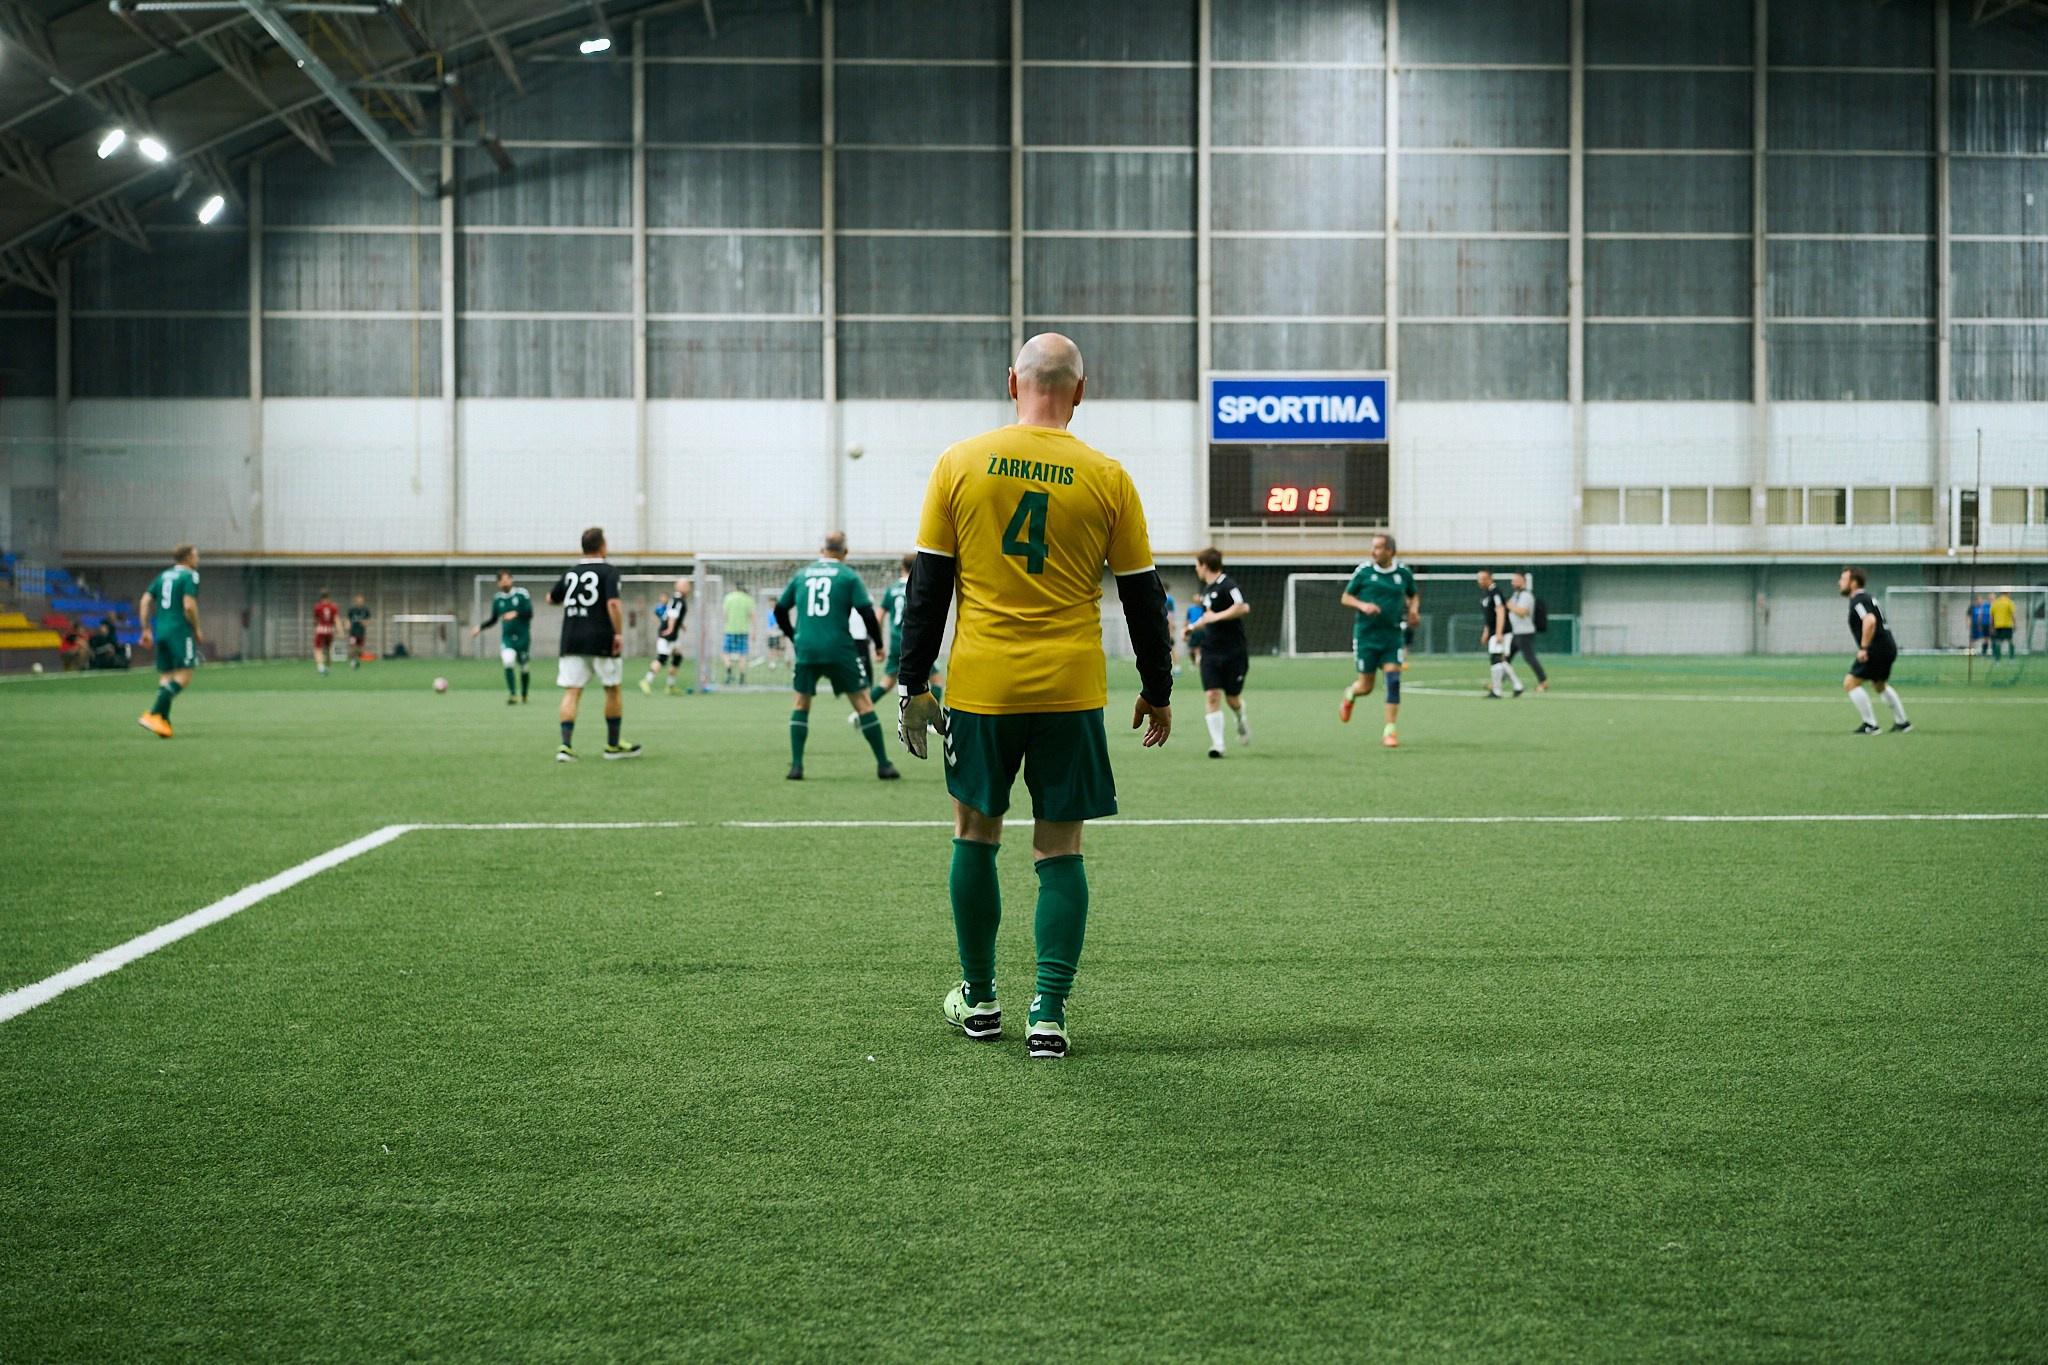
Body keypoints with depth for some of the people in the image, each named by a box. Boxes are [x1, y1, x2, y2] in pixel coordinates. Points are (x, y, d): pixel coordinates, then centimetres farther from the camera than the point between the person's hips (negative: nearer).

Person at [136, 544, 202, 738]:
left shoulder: (163, 576, 17)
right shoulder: (190, 576, -5)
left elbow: (145, 601, 12)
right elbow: (189, 606, -16)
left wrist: (146, 630, 14)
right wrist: (197, 630, -3)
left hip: (161, 632, 8)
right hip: (180, 632, -8)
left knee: (165, 677, 10)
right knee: (183, 677, -8)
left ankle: (163, 722, 3)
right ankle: (153, 714, -19)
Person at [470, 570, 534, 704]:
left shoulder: (522, 594, -8)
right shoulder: (497, 598, 5)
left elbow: (529, 613, -12)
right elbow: (494, 619, 15)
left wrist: (516, 614, -27)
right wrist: (479, 627, 3)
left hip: (523, 637, -1)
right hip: (507, 638, 1)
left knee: (523, 667, 8)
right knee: (508, 661, -24)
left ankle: (524, 694, 33)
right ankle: (512, 694, -18)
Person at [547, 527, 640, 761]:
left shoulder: (569, 573, 10)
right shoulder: (608, 572, -5)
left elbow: (551, 598, 25)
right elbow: (613, 603, -18)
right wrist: (619, 633, -16)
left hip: (571, 641, 4)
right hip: (601, 640, -4)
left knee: (571, 692, 0)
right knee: (613, 690, 12)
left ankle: (566, 745, -14)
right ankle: (613, 745, 20)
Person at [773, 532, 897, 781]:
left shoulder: (802, 574, 12)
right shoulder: (848, 576, 1)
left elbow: (780, 610, 19)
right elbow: (867, 612, -5)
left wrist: (794, 636, 33)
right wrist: (878, 644, 9)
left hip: (806, 649, 3)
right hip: (840, 650, -3)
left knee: (801, 705, 15)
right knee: (863, 703, 4)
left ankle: (796, 766, 6)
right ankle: (883, 765, 5)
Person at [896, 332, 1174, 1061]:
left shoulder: (960, 463, -1)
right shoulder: (1106, 478, -1)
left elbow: (928, 584, 1)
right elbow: (1143, 596, 4)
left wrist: (912, 680, 9)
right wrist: (1156, 692, 14)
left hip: (981, 683, 0)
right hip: (1071, 691, 0)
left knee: (975, 836, 15)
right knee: (1059, 849, 6)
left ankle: (979, 1000, 24)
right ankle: (1048, 1015, 1)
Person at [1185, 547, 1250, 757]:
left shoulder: (1227, 584, -13)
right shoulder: (1207, 589, 15)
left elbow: (1243, 607, -27)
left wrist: (1216, 617, -25)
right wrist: (1193, 627, 23)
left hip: (1234, 652, -7)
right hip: (1211, 652, 7)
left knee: (1232, 699, 4)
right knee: (1211, 695, -8)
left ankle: (1241, 720, 39)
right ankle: (1217, 744, -9)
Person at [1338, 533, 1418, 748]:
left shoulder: (1404, 573, 2)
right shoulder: (1364, 571, -4)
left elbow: (1413, 595, 21)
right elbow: (1345, 597, 4)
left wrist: (1413, 609, 0)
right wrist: (1362, 605, -15)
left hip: (1393, 635, 1)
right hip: (1366, 635, -1)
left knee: (1393, 680, -12)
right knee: (1366, 687, 1)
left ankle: (1389, 731, -5)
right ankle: (1349, 694, 39)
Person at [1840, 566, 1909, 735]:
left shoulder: (1858, 600, -14)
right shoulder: (1866, 597, 18)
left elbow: (1870, 621, -31)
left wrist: (1864, 648, -28)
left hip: (1876, 649, -11)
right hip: (1888, 647, 11)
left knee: (1850, 683, -8)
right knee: (1879, 685, 29)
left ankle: (1870, 724, -7)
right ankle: (1902, 722, 37)